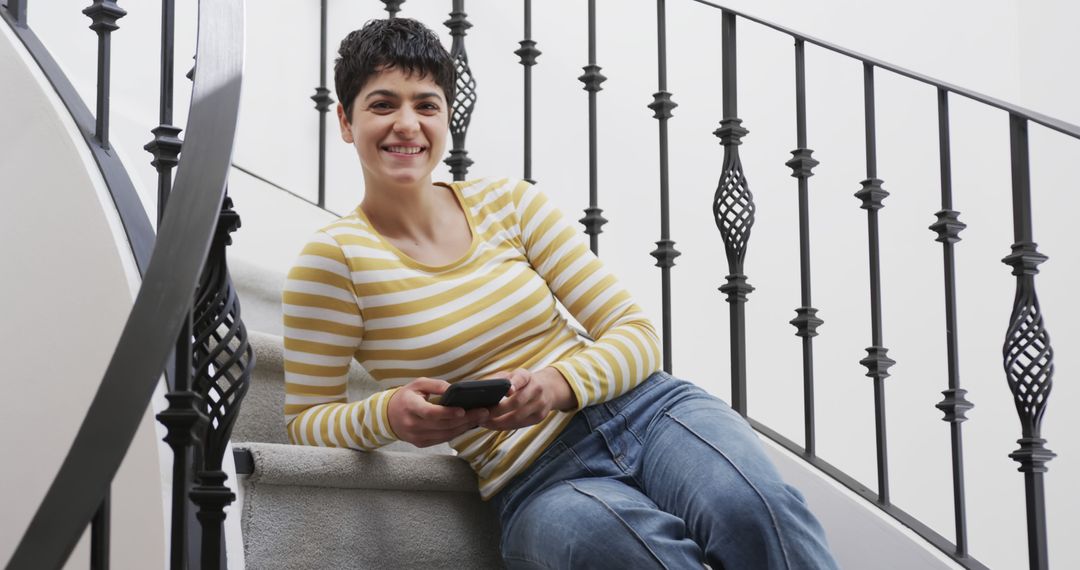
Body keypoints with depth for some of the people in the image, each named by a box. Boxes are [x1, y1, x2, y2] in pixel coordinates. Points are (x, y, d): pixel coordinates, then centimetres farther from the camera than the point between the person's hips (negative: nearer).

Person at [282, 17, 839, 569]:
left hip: (651, 408, 3)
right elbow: (306, 420, 3)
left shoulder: (509, 203, 8)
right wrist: (386, 415, -19)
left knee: (755, 509, -31)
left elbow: (637, 335, 6)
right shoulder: (334, 256, 0)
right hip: (537, 482, -3)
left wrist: (557, 384, -16)